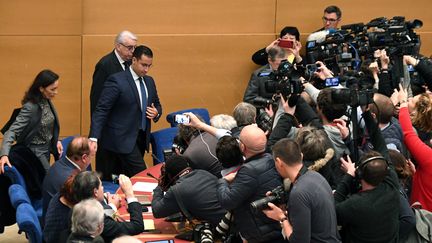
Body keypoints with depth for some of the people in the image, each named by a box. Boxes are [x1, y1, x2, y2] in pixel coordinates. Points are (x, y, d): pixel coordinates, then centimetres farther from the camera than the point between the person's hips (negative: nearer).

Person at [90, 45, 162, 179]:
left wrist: (156, 112, -1)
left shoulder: (149, 81, 12)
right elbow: (101, 110, -16)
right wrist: (94, 138, -26)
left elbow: (157, 105, 25)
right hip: (122, 139, -7)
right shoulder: (117, 80, -12)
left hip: (141, 138, 7)